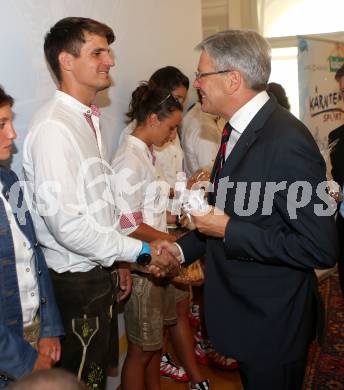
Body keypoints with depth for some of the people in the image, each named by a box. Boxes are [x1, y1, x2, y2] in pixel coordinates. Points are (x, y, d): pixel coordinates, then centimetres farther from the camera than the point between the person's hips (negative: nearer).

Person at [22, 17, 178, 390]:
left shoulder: (87, 119, 8)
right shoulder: (53, 127, -21)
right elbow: (65, 223, -26)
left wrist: (116, 262, 15)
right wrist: (140, 251, -18)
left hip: (98, 272, 8)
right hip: (76, 282, -8)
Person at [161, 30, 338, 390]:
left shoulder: (287, 142, -25)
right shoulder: (238, 130, 4)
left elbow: (320, 247, -27)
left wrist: (229, 231, -24)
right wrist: (184, 248, 5)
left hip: (273, 323, -8)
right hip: (244, 313, 9)